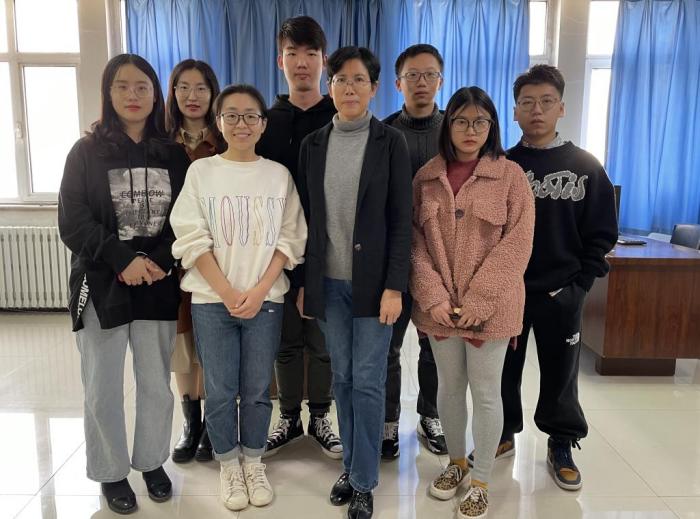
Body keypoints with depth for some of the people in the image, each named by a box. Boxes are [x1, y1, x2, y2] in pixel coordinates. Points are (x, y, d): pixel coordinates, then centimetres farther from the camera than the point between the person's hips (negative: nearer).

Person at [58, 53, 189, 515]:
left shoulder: (174, 156, 7)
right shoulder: (87, 152, 2)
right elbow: (72, 222, -5)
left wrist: (160, 262, -13)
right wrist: (123, 260, -16)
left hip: (159, 286, 1)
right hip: (102, 285, -1)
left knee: (157, 384, 8)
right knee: (103, 389, 5)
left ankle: (152, 461, 29)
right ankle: (111, 473, 25)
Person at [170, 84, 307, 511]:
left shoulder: (279, 175, 4)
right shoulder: (200, 171, 1)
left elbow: (290, 240, 1)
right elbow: (192, 240, -4)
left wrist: (259, 291, -11)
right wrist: (228, 293, -12)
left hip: (266, 299, 1)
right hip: (212, 300, -1)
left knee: (257, 389, 9)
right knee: (220, 391, 6)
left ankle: (254, 463, 30)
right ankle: (229, 467, 27)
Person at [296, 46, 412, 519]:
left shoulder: (391, 142, -2)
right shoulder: (313, 144, 8)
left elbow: (401, 220, -6)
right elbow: (306, 218, 9)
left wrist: (394, 286, -12)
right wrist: (303, 282, 6)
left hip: (373, 281, -3)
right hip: (328, 282, 3)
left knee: (368, 382, 1)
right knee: (342, 378, 12)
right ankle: (350, 467, 28)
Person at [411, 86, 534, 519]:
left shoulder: (510, 175, -3)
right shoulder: (426, 178, 4)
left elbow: (517, 244, -9)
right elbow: (416, 240, 1)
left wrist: (477, 301, -15)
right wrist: (434, 297, -11)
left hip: (490, 305, -3)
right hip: (440, 305, 3)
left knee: (485, 392, 7)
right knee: (449, 386, 16)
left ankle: (481, 482, 24)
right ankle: (456, 463, 37)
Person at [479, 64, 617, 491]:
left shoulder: (586, 167, 1)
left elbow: (602, 233, 1)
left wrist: (579, 283, -6)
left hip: (561, 293, -1)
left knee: (560, 371, 10)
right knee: (503, 369, 12)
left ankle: (562, 444, 29)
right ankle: (504, 434, 31)